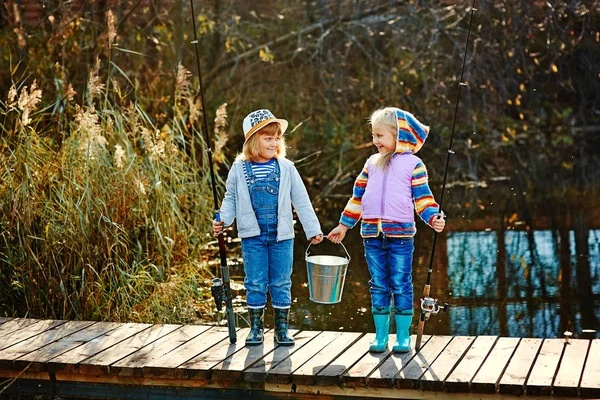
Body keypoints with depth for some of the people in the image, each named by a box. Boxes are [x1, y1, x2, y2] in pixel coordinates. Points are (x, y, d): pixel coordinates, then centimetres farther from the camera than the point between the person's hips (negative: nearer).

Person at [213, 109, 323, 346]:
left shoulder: (286, 168, 1)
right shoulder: (239, 169, 0)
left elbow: (301, 201, 6)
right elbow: (231, 199, 10)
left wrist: (313, 230, 6)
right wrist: (222, 220, -7)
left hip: (281, 236, 0)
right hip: (253, 236, 0)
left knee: (281, 282, 6)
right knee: (255, 283, 6)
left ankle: (281, 328, 16)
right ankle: (256, 328, 17)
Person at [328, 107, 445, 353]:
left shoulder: (413, 164, 1)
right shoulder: (372, 163, 14)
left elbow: (422, 198, -2)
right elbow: (358, 196, 20)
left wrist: (434, 217, -19)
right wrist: (344, 225, 22)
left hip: (400, 233, -4)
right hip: (372, 234, 4)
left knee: (401, 285, 2)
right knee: (379, 286, 9)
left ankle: (403, 336, 11)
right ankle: (381, 336, 16)